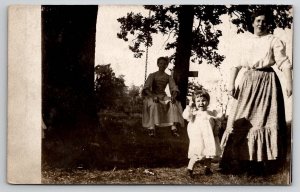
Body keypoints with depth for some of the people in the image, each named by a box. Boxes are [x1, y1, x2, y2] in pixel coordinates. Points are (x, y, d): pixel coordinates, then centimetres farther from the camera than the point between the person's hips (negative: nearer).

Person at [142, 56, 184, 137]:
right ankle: (151, 128, -40)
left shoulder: (168, 77, 11)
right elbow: (146, 88, -12)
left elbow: (174, 88, -1)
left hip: (163, 96, 3)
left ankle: (174, 128, -38)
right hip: (152, 96, -3)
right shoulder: (152, 75, 1)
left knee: (174, 103, -29)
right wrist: (153, 96, -31)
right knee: (154, 104, -39)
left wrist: (173, 96, -25)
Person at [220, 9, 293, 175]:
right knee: (241, 121, 2)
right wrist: (231, 83, -3)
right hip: (247, 82, 4)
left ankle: (259, 163, -1)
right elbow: (236, 65, 9)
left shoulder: (274, 41, 0)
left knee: (263, 120, -4)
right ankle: (240, 161, 9)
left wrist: (289, 83, -24)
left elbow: (284, 63, -10)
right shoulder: (246, 43, 12)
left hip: (267, 82, -4)